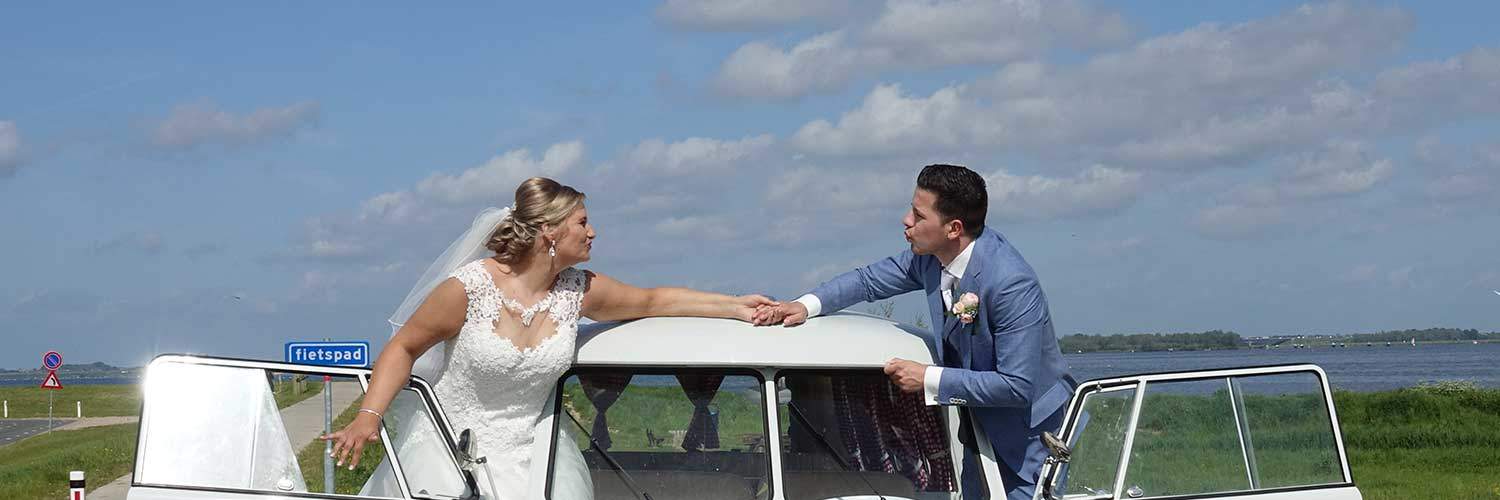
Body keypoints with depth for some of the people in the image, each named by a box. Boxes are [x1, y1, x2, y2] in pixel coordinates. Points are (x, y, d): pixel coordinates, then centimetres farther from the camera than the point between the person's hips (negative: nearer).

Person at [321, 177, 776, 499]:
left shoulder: (578, 291, 0)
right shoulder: (469, 287, -15)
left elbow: (652, 301, 12)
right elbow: (403, 348, -8)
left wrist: (737, 307, 10)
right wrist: (368, 416, -20)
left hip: (521, 455, 4)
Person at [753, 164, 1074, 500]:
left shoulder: (1012, 283, -31)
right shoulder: (931, 258, -8)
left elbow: (1017, 386, -31)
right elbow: (869, 280, 6)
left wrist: (929, 380, -27)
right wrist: (805, 305, -11)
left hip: (1032, 432, -8)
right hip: (982, 426, 8)